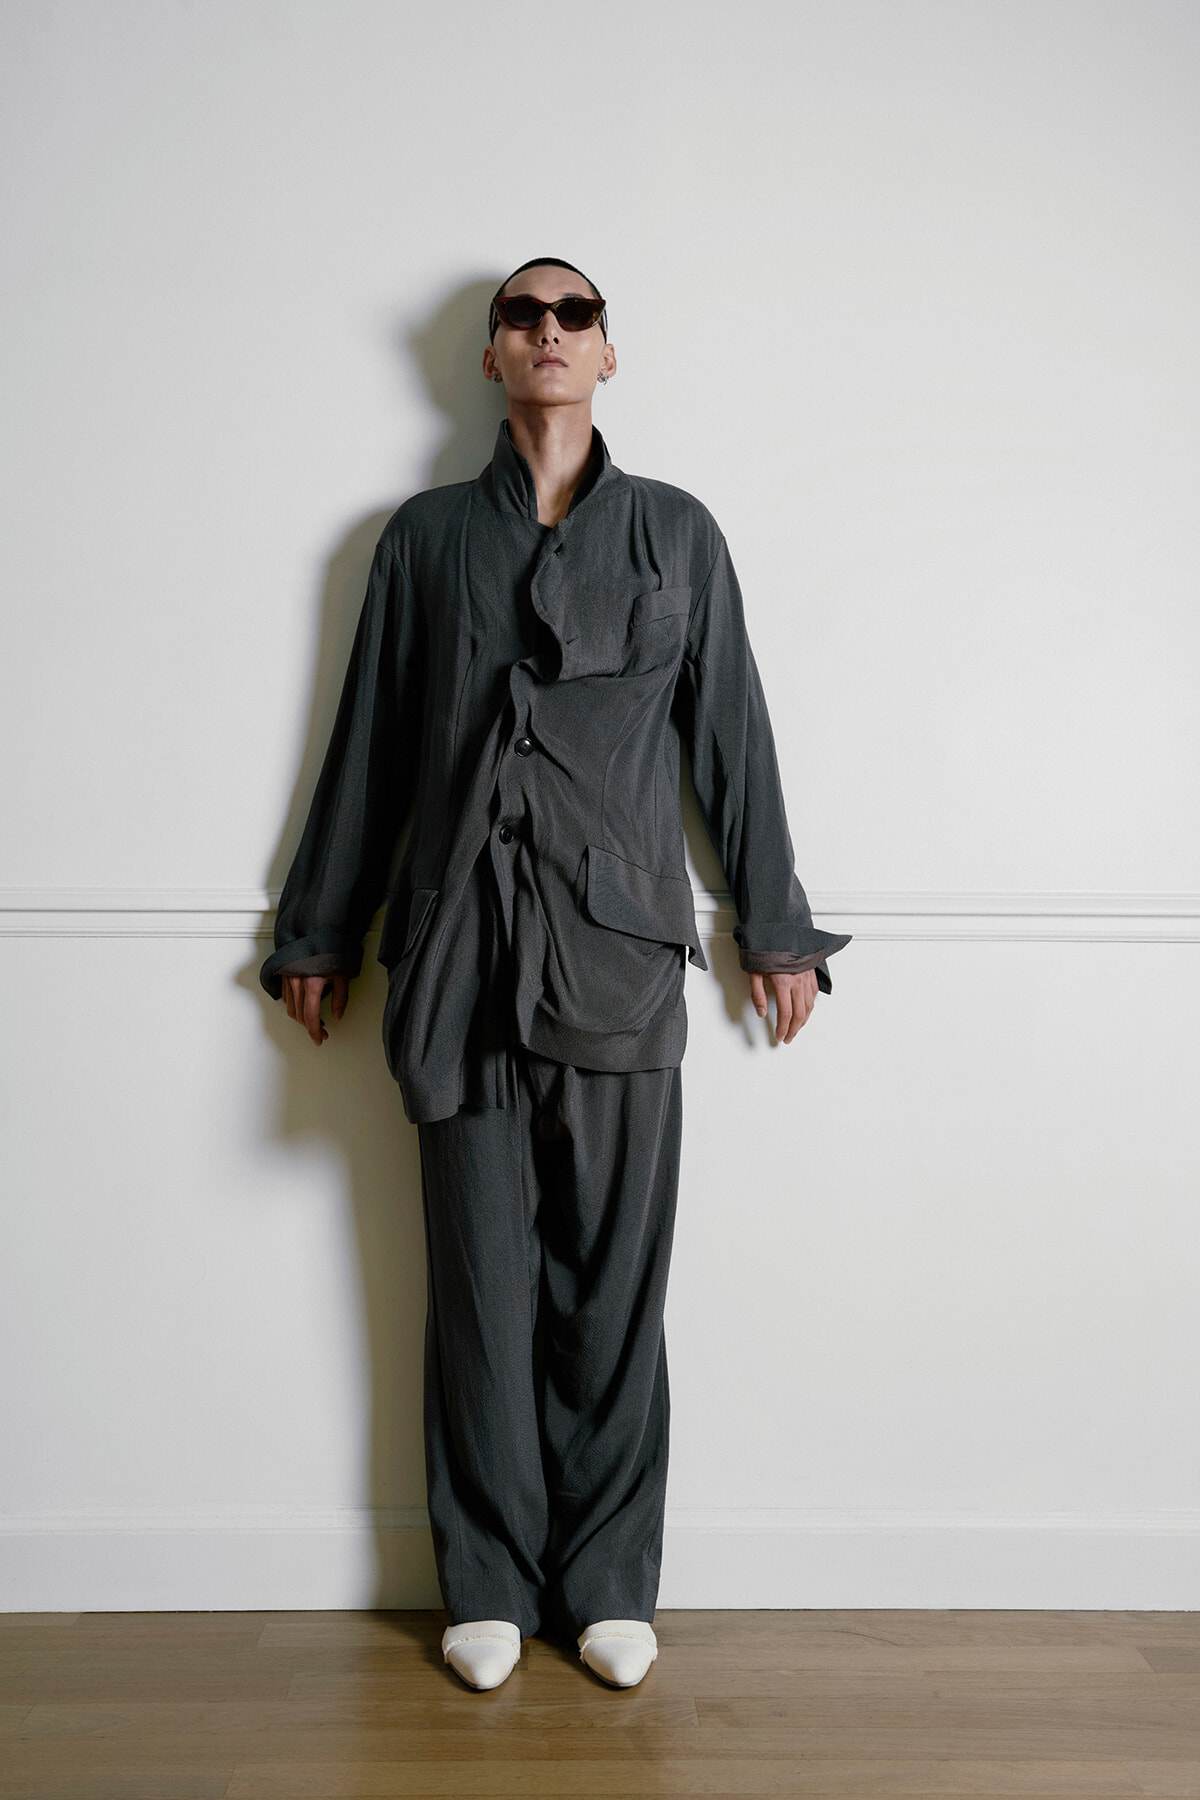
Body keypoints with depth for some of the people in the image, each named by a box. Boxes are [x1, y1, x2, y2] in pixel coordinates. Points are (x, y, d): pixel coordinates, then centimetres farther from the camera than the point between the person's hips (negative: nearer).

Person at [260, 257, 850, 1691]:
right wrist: (317, 932, 14)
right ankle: (490, 1584, 21)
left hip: (619, 954, 0)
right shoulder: (426, 535, 12)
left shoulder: (677, 533, 12)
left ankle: (608, 1584, 20)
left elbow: (731, 739, 11)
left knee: (615, 1281, 4)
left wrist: (776, 929, 9)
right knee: (481, 1280, 5)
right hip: (462, 958, 1)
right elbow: (368, 749, 13)